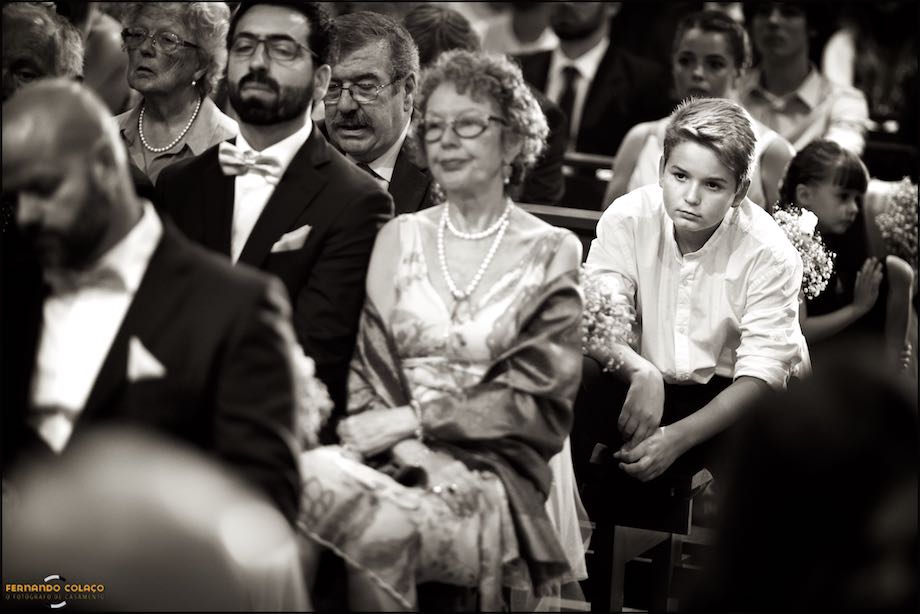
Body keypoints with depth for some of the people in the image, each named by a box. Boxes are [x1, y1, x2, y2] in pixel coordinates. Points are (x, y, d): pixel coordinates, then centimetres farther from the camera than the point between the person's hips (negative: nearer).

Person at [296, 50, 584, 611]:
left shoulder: (552, 253, 8)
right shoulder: (400, 238, 16)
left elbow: (541, 400, 0)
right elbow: (366, 369, 9)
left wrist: (413, 420, -11)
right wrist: (410, 449, -12)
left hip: (492, 475, -2)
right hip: (394, 457, 2)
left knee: (388, 527, -35)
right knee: (313, 477, -34)